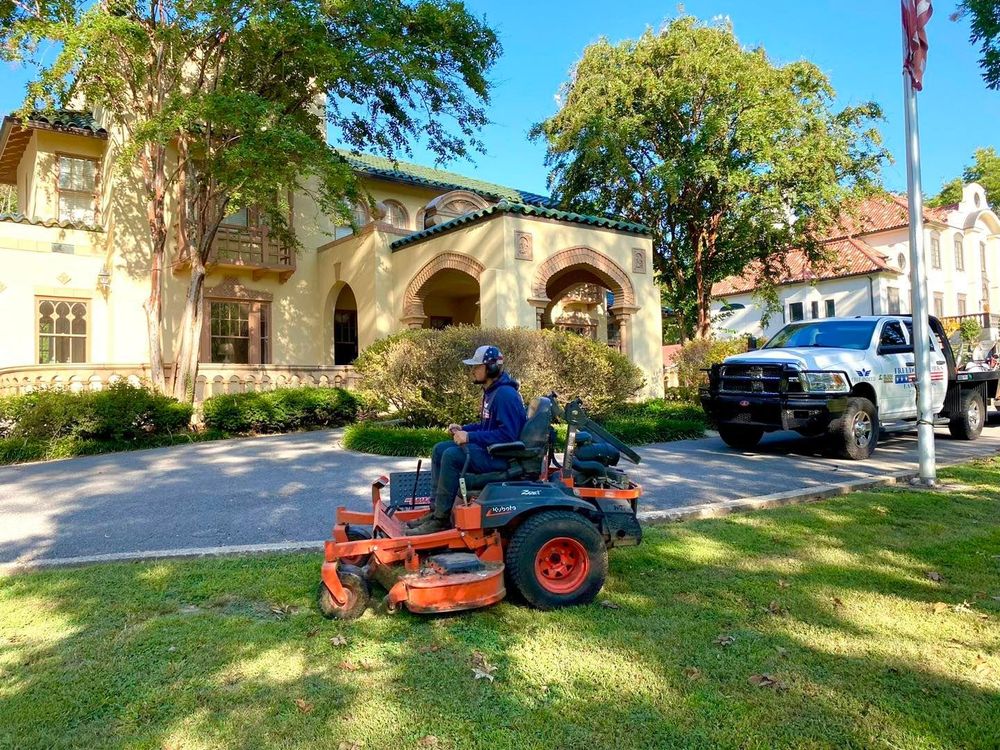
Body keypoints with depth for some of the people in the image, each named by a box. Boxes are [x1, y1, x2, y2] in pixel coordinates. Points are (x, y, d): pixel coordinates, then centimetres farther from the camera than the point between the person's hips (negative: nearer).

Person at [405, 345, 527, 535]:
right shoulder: (491, 391, 13)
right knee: (440, 449, 6)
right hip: (490, 448, 11)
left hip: (503, 455, -11)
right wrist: (463, 429, 6)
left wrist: (470, 437, -25)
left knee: (452, 455, -26)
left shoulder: (505, 394, -20)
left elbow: (507, 434, -28)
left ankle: (441, 519, -17)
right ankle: (437, 510, 7)